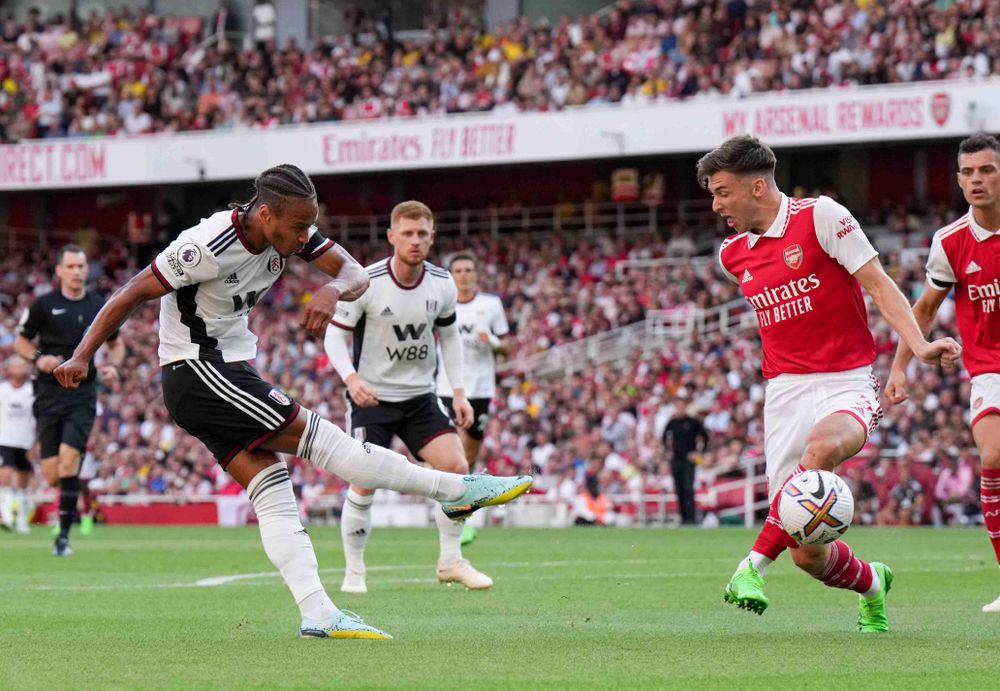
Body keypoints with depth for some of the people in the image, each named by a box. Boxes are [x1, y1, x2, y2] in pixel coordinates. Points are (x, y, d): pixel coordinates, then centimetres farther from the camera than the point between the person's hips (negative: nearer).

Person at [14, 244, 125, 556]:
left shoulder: (100, 307, 5)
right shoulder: (44, 305, 0)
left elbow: (117, 344, 19)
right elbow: (21, 342, 9)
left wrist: (112, 365, -2)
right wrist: (38, 359, -11)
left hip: (82, 395, 0)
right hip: (49, 396, 0)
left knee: (69, 458, -19)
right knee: (51, 476, -2)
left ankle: (63, 535, -11)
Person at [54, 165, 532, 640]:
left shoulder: (288, 230, -2)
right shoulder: (209, 247, -24)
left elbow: (355, 274, -5)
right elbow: (132, 295, -18)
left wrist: (332, 292, -28)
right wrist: (81, 358, -19)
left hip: (230, 369, 9)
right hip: (197, 372, -9)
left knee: (274, 494, -2)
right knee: (322, 440, -10)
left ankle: (317, 614, -8)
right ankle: (459, 490, -5)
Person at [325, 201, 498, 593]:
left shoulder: (442, 284, -2)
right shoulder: (366, 283, -16)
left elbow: (449, 335, 13)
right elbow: (334, 334, -10)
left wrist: (459, 392, 6)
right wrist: (352, 378, -27)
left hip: (420, 396, 4)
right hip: (371, 397, -4)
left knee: (455, 466, -11)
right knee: (365, 482, -13)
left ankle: (451, 561, 4)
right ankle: (354, 571, 4)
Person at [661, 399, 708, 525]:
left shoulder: (693, 422, -3)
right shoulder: (672, 423, 8)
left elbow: (704, 438, 1)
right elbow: (665, 437, 24)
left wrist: (697, 452, -4)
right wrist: (669, 450, 13)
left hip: (688, 459, -4)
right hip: (675, 460, 4)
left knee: (688, 489, -13)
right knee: (679, 490, 4)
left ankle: (690, 517, -15)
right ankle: (683, 517, 10)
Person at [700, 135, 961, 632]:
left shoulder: (821, 216, -5)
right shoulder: (732, 255, 11)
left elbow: (878, 283, -8)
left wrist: (919, 346, -19)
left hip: (847, 384, -5)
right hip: (784, 391, 5)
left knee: (823, 448, -41)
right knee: (807, 554, -3)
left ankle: (755, 565, -37)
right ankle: (871, 583, 29)